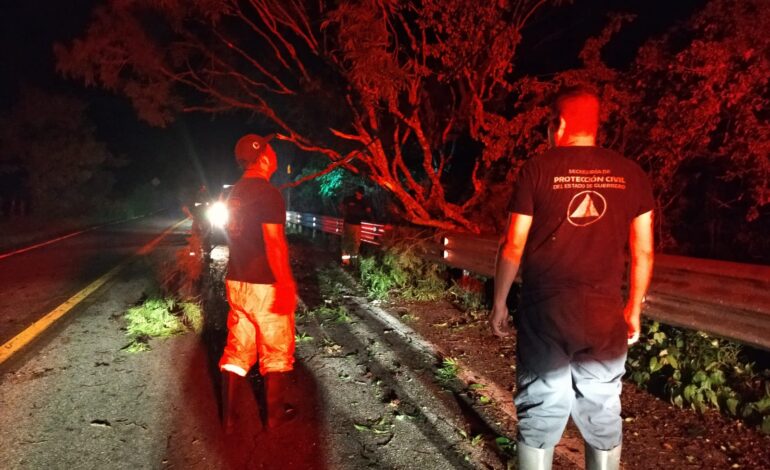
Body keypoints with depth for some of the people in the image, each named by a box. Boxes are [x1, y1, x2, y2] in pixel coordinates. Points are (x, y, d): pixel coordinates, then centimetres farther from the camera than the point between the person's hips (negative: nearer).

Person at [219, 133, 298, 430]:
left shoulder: (235, 194, 10)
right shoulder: (268, 193, -16)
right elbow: (274, 242, -22)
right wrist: (285, 285, -22)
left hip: (236, 282, 8)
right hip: (265, 286, -7)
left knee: (236, 352, 14)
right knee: (276, 353, 8)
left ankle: (227, 417, 20)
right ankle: (275, 415, 19)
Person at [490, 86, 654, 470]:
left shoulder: (538, 169, -4)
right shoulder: (630, 174, 4)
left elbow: (514, 246, -5)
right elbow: (643, 252, 6)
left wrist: (498, 303, 6)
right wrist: (633, 310, 17)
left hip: (545, 312, -2)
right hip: (605, 315, 3)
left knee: (539, 414, 8)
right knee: (603, 416, 15)